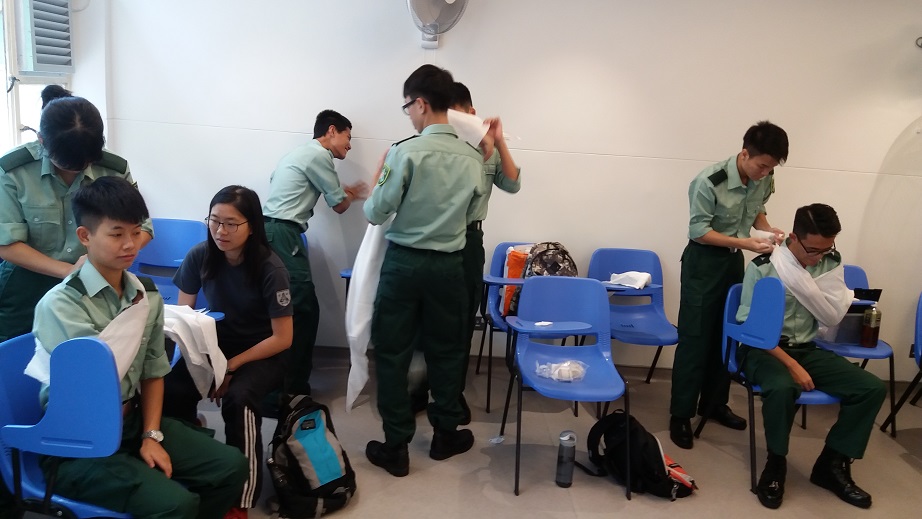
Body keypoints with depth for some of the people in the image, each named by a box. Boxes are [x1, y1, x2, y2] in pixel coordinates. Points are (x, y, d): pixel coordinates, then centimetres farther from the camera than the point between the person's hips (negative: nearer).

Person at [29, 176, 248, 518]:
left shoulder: (147, 295, 1)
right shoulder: (60, 304, -18)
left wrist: (151, 435, -1)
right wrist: (134, 314, -13)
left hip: (133, 422, 6)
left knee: (230, 466, -2)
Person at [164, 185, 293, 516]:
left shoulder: (270, 268, -19)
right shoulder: (199, 257, -9)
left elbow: (283, 338, -15)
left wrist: (232, 365, -19)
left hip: (262, 355, -3)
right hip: (215, 346, 4)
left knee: (238, 398, -34)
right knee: (171, 390, -26)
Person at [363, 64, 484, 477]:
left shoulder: (406, 151, -14)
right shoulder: (473, 159, 0)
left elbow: (376, 213, -10)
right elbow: (471, 210, 9)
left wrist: (375, 187, 10)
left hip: (403, 262, -4)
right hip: (448, 265, 4)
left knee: (392, 353, 6)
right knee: (446, 351, 16)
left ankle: (396, 448, 12)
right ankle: (446, 435, 28)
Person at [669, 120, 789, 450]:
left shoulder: (764, 179, -4)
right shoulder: (709, 182, -25)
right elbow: (698, 231, -22)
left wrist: (767, 229, -7)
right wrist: (745, 243, -27)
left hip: (734, 260, 7)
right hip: (704, 261, -7)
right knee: (695, 337, -4)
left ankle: (714, 403, 29)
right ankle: (681, 414, 5)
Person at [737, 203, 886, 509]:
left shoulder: (831, 263, 1)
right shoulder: (762, 267, -13)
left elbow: (834, 317, -6)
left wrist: (801, 278, -19)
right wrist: (790, 364, -23)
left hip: (809, 350, 5)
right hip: (764, 349, -5)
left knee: (873, 388, -13)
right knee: (782, 388, -38)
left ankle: (831, 464, 3)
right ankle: (776, 465, -11)